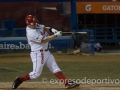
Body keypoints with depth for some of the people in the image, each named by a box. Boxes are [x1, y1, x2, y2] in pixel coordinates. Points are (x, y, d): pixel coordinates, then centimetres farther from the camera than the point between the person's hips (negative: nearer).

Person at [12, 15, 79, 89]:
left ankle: (67, 83, -1)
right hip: (37, 54, -8)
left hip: (46, 52, 8)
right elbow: (44, 40, -23)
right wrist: (56, 35, -20)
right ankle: (19, 80, 12)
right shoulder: (31, 33, -23)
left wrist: (51, 29, -4)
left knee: (55, 68, 3)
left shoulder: (37, 25, 2)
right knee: (36, 74, -4)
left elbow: (44, 28, 18)